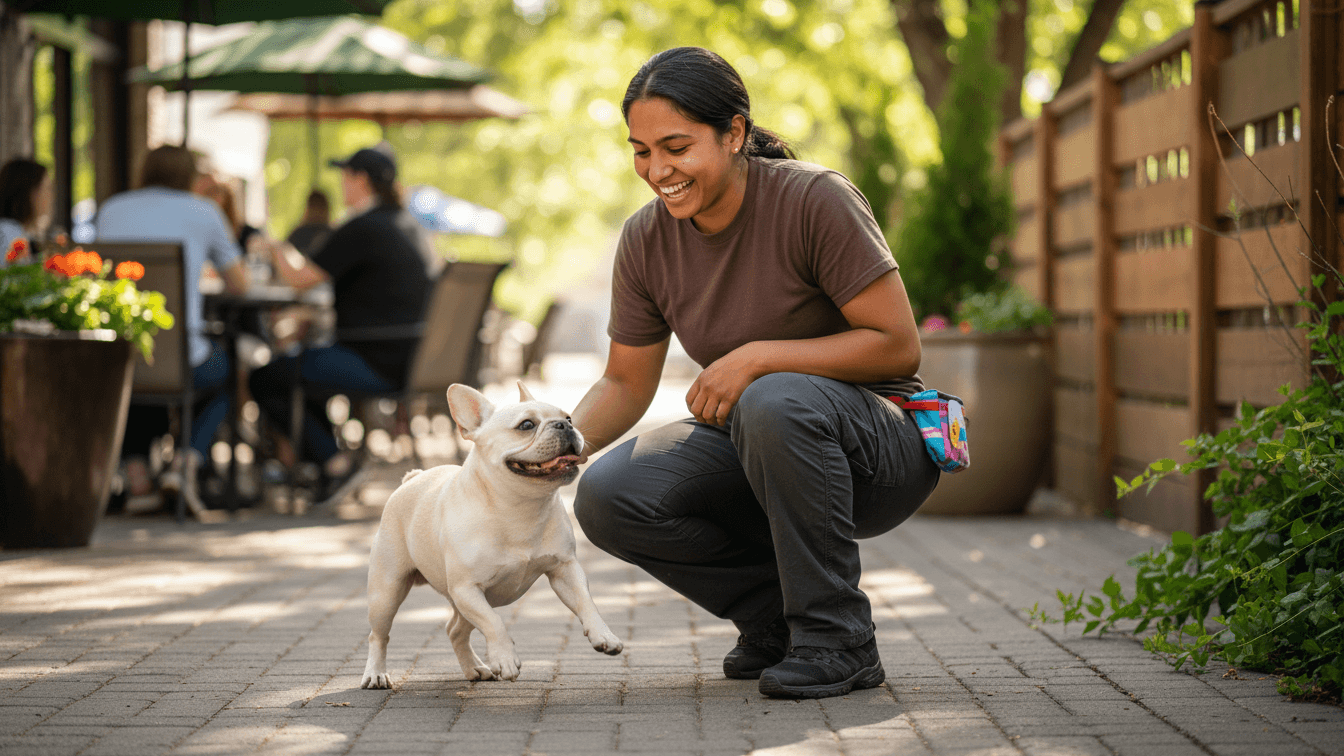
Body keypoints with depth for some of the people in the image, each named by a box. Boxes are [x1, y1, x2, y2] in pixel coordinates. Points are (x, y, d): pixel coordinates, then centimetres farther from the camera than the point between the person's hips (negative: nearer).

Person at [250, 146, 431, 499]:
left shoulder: (361, 229, -17)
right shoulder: (405, 222, 12)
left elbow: (300, 278, -14)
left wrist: (278, 251, 6)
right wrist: (294, 260, 23)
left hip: (376, 361, -10)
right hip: (407, 359, 10)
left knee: (264, 379, -2)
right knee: (299, 363, 30)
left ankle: (332, 460, -1)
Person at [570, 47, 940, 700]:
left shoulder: (816, 199, -19)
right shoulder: (645, 241, -3)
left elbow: (898, 346, -19)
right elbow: (625, 385, 5)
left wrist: (759, 358, -27)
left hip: (880, 449, -5)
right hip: (759, 447, 6)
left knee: (774, 401, -38)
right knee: (606, 496, -18)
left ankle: (839, 640, -21)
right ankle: (776, 614, 1)